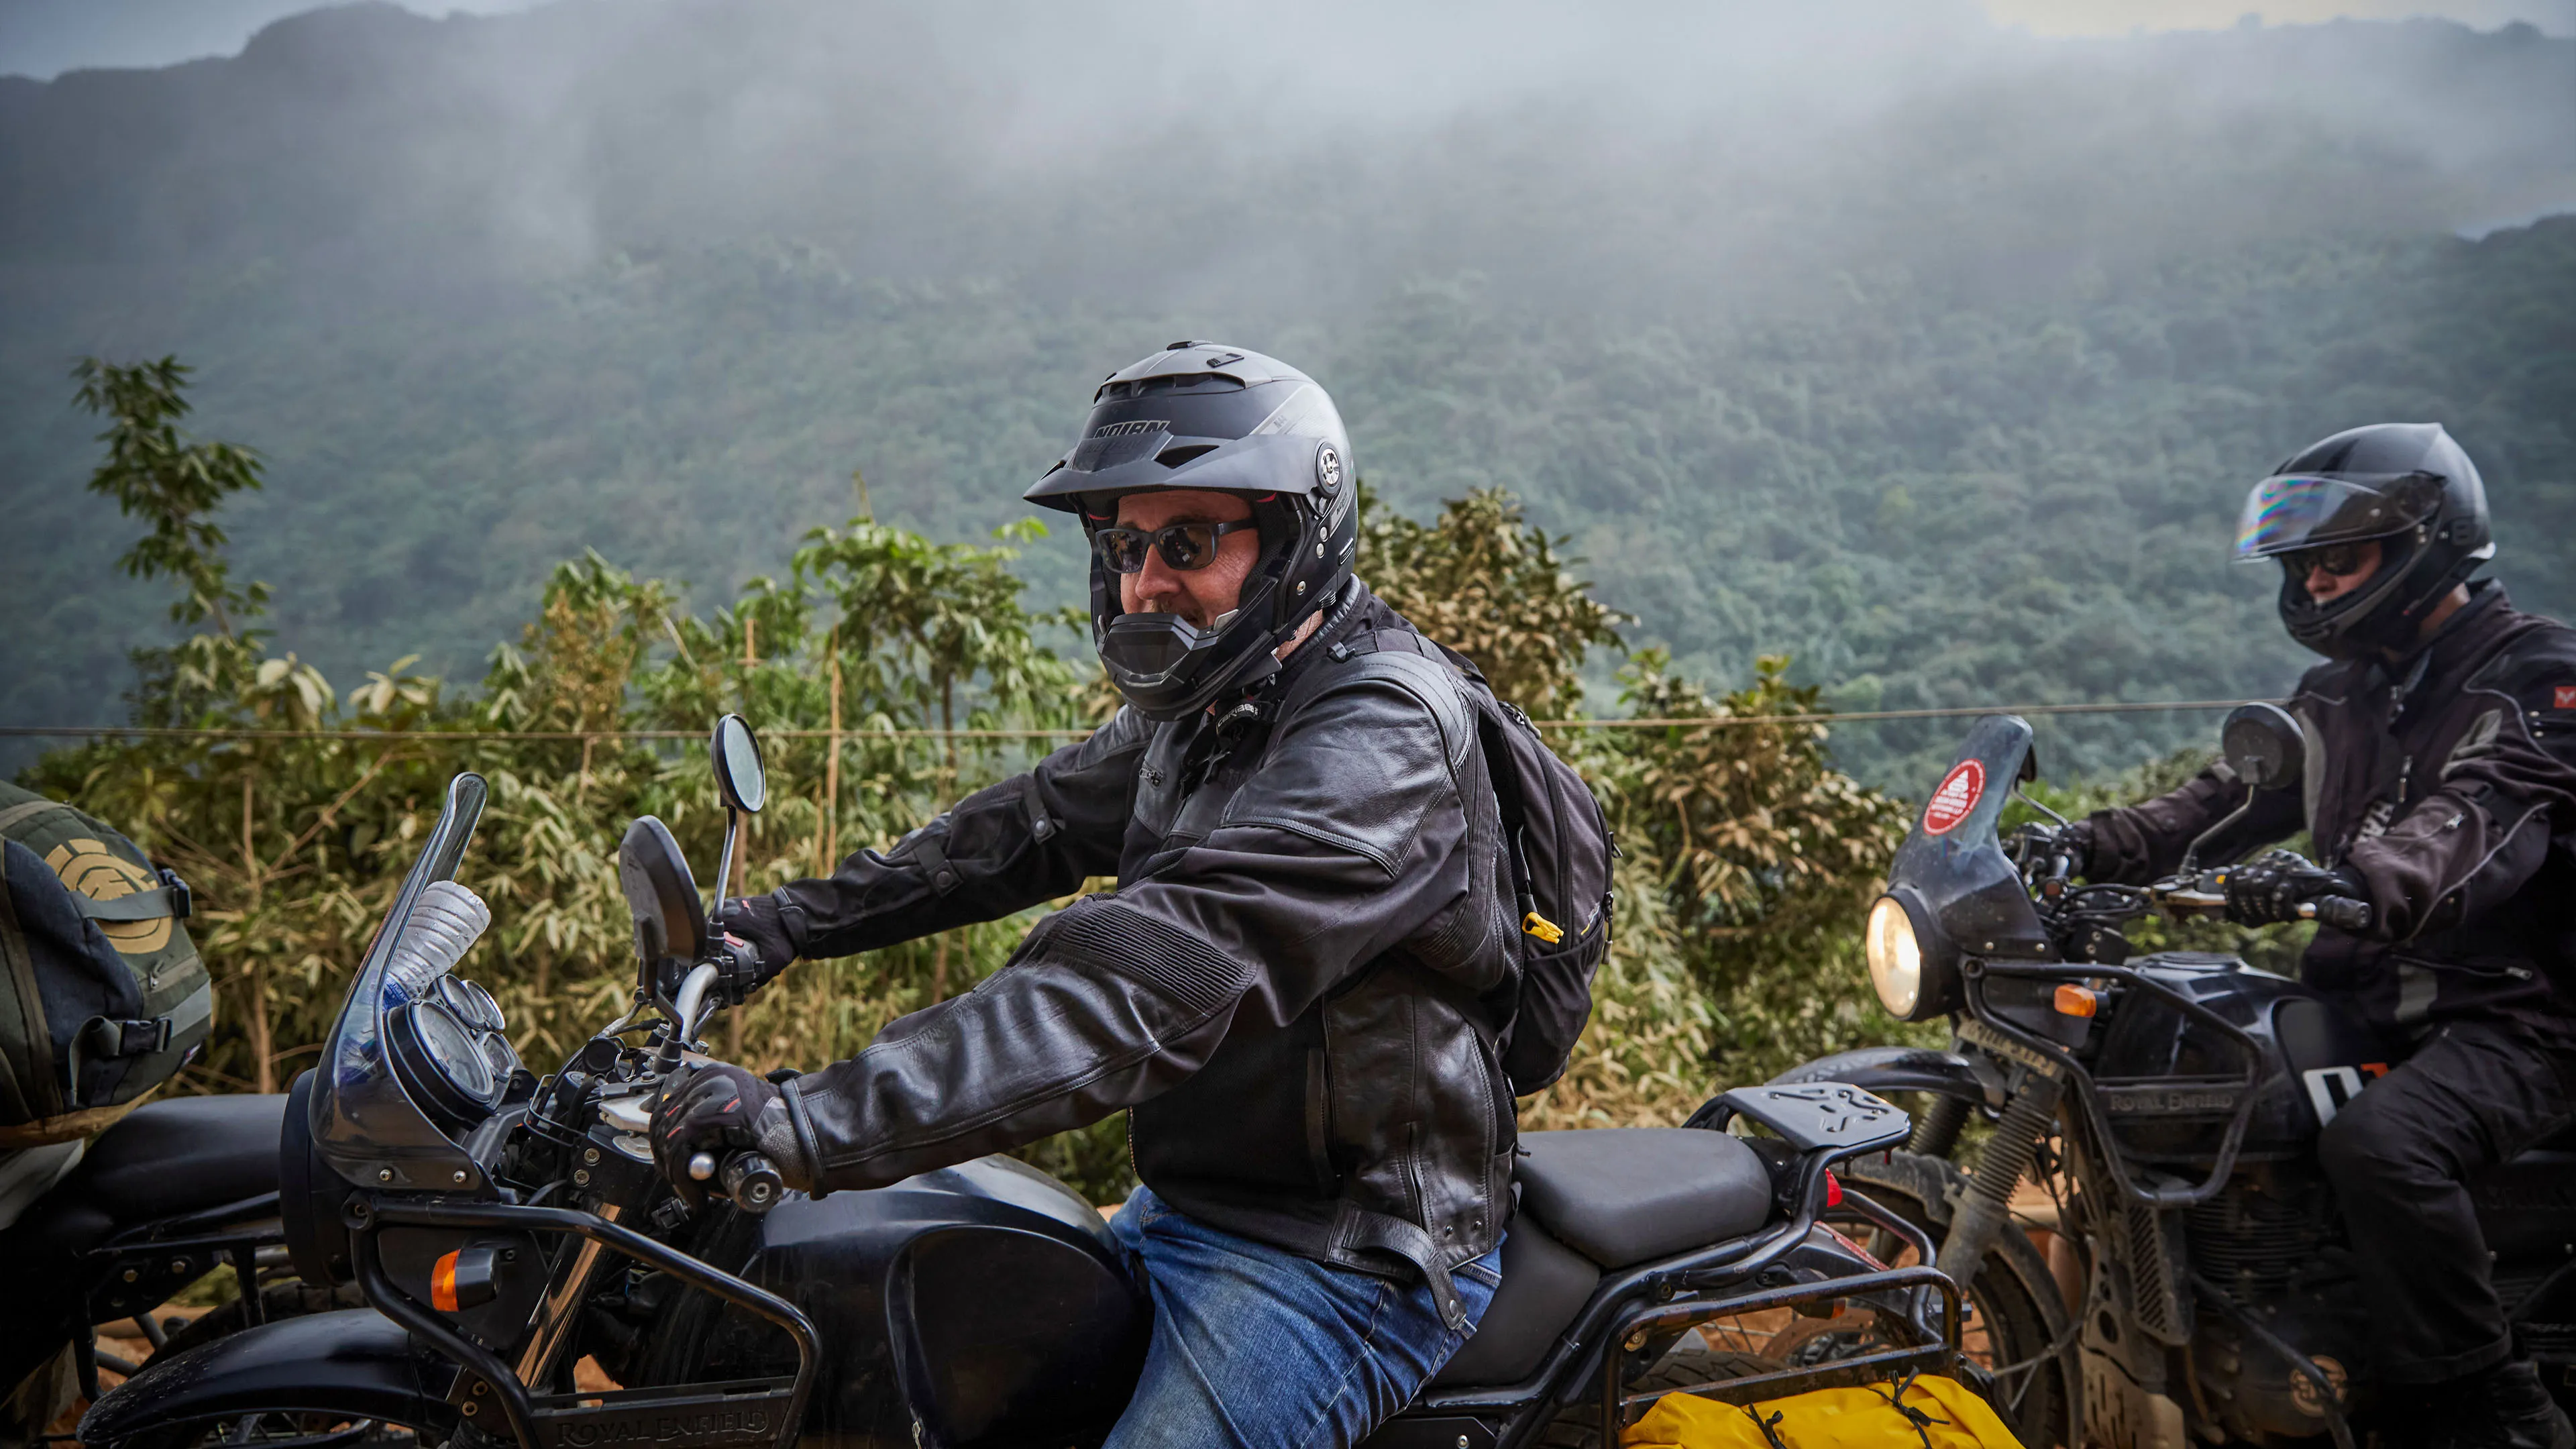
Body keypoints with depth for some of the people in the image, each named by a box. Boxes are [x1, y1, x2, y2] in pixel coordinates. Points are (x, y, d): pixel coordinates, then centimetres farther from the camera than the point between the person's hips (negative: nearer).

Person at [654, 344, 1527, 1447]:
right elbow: (1041, 822, 18)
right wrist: (797, 920, 9)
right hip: (1185, 1211, 9)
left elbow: (1142, 988, -35)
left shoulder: (1380, 742, -25)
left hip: (1344, 1261, -9)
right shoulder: (1210, 706, 8)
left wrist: (816, 1123, -39)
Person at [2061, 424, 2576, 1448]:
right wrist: (2093, 846, -7)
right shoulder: (2344, 693, 15)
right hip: (2363, 998, 8)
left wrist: (2351, 879, -49)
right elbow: (2236, 798, 10)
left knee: (2379, 1146, -35)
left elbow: (2484, 823, -29)